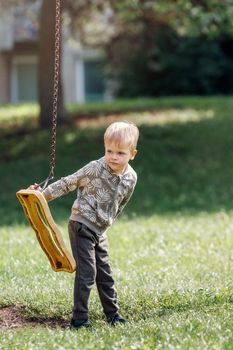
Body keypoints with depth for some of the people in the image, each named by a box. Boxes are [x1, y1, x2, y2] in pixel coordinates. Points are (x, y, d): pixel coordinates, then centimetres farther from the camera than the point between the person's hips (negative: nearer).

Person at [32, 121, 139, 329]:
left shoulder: (131, 178, -1)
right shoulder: (95, 169, -18)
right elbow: (68, 183, -10)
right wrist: (43, 195, -11)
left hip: (100, 230, 6)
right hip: (82, 225, -6)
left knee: (105, 274, 14)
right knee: (87, 272, -11)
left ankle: (113, 314, 24)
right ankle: (79, 318, -6)